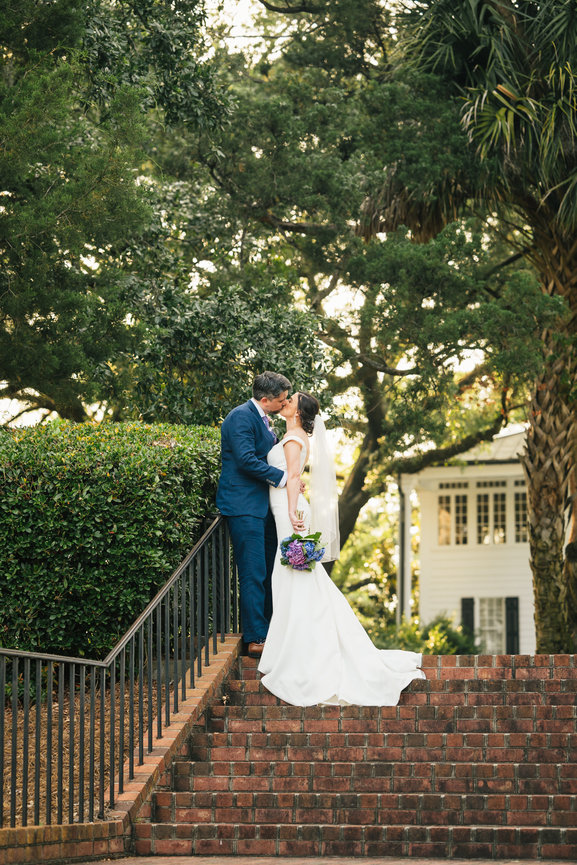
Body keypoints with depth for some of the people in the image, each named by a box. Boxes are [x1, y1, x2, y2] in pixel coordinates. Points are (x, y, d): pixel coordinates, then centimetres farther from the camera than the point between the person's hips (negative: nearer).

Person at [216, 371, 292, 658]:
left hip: (263, 505, 10)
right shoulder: (241, 417, -14)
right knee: (254, 573, -10)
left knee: (271, 570, 14)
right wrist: (283, 477, -19)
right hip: (244, 507, -10)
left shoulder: (261, 419, 17)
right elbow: (246, 459, -23)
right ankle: (256, 639, -8)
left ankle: (271, 629, 23)